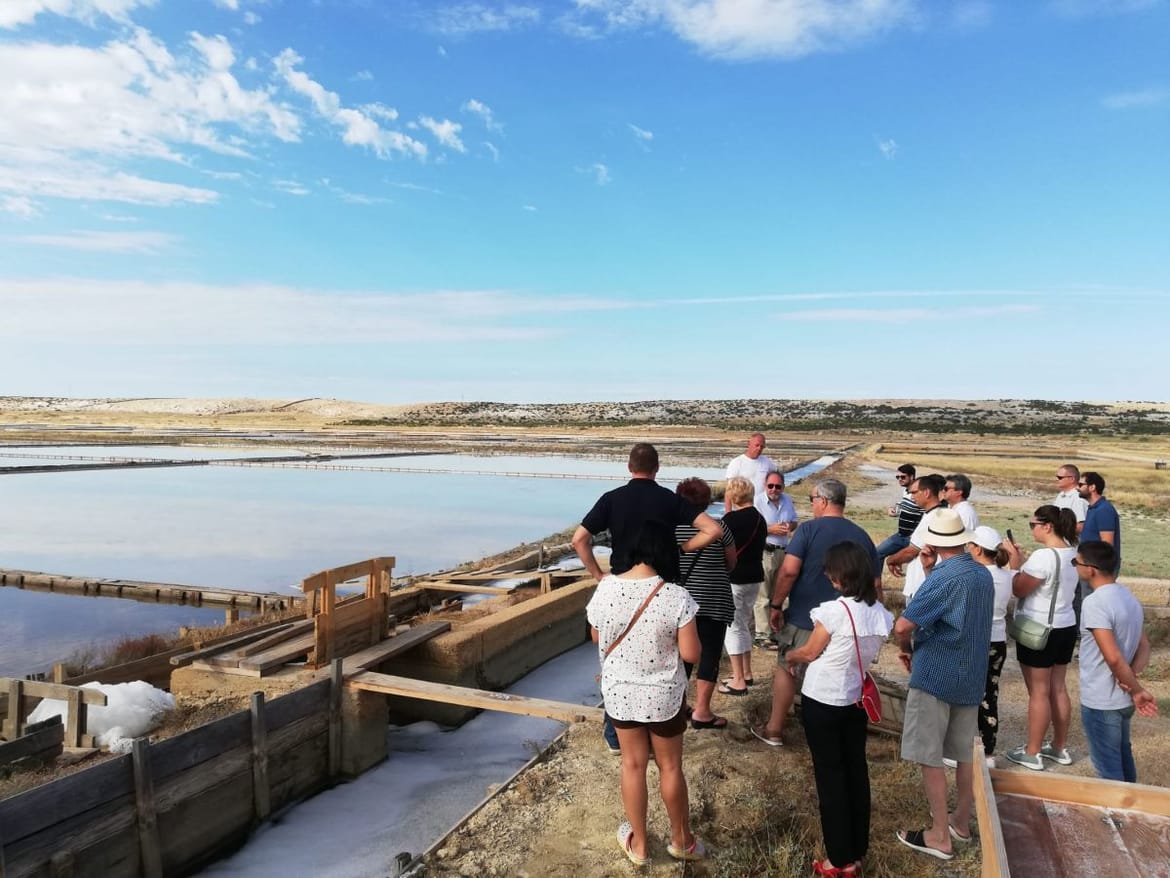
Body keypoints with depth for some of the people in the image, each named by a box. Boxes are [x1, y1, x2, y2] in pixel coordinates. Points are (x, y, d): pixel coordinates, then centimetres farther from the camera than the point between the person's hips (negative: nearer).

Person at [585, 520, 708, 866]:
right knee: (670, 766, 18)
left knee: (632, 765, 18)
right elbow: (691, 653, -16)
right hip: (664, 695, -2)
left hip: (619, 692, 2)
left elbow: (597, 638, 2)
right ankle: (682, 840, 38)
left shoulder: (605, 588, -14)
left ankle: (638, 844, 34)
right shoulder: (676, 597, -22)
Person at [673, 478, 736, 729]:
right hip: (713, 602, -3)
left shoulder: (670, 527, -3)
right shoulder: (718, 526, -8)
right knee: (710, 653, 6)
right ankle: (701, 711, 7)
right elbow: (732, 562, 4)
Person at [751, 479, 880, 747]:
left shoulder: (809, 529, -11)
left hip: (803, 619, -3)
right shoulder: (862, 536, 4)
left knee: (786, 670, 14)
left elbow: (789, 570, -20)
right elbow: (876, 585, 7)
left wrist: (776, 606, -10)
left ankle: (774, 730, 23)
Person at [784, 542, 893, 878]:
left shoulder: (834, 610, -23)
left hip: (822, 702, -6)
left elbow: (811, 652, -10)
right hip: (857, 701, 6)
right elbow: (863, 652, 8)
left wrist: (791, 655, 11)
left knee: (830, 776, 7)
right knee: (856, 772, 16)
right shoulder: (880, 613, -4)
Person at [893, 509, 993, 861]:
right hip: (972, 675, 8)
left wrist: (906, 648, -5)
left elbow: (903, 625, -24)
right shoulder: (983, 574, 4)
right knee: (966, 753, 18)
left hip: (935, 674, -8)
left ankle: (940, 835, 10)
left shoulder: (944, 576, -21)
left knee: (930, 756, 2)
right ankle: (961, 821, 32)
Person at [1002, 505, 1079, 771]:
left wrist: (1015, 564, -6)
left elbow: (1019, 590, -17)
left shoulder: (1044, 556, -25)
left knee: (1038, 692, 2)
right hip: (1066, 627, 9)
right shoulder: (1072, 551, 3)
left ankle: (1032, 752, 13)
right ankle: (1059, 748, 30)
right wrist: (1022, 560, 4)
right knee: (1058, 688, 18)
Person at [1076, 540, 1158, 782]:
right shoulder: (1127, 595, 4)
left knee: (1108, 767, 6)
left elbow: (1113, 658, -27)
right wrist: (1133, 675, -7)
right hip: (1123, 699, 9)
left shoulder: (1094, 603, -24)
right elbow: (1144, 645, 8)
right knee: (1122, 757, 24)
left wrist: (1137, 690, -15)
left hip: (1100, 702, -9)